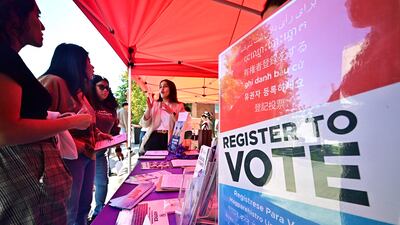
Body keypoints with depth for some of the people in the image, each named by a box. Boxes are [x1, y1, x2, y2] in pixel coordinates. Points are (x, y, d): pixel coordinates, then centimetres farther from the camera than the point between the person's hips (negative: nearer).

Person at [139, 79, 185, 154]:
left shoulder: (179, 106, 7)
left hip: (169, 140, -2)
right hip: (153, 138, 2)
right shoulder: (154, 104, 12)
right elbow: (144, 124, 5)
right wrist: (149, 108, -8)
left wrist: (171, 112, -15)